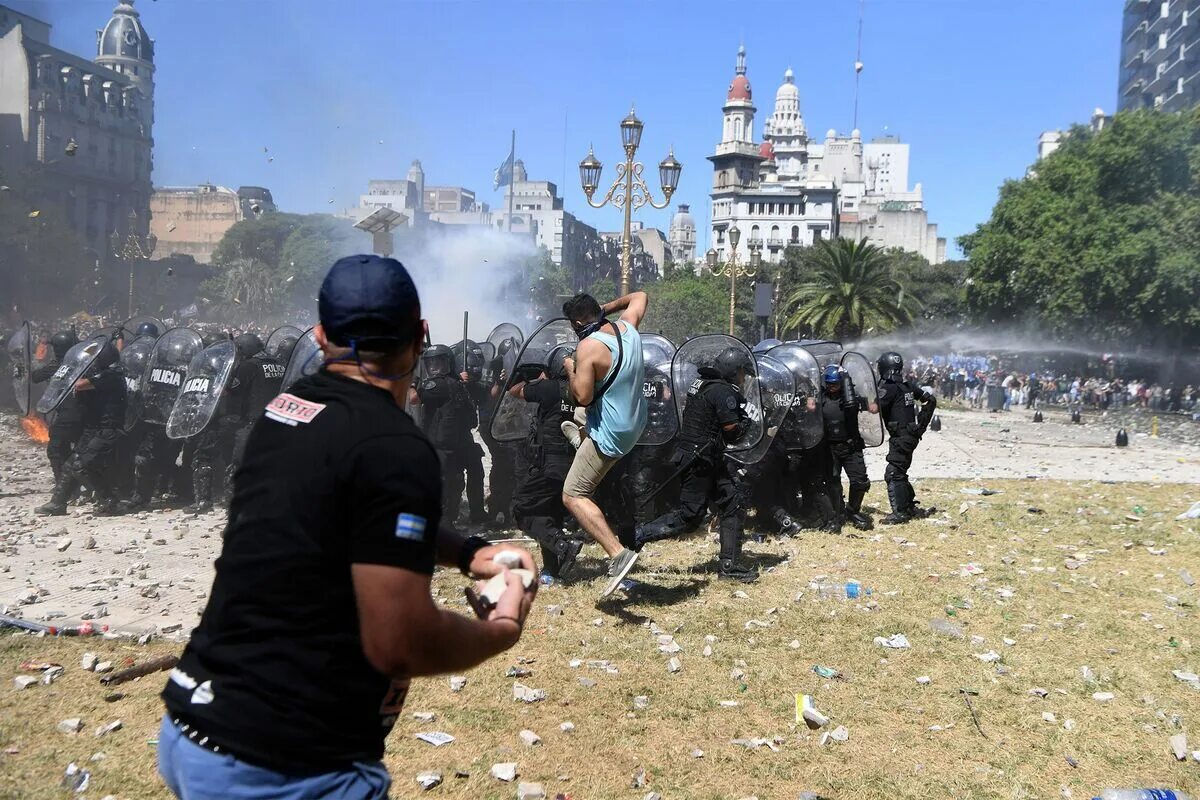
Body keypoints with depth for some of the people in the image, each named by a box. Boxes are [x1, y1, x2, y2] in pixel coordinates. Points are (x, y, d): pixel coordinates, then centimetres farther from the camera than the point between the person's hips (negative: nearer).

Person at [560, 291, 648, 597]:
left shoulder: (589, 347, -23)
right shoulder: (626, 327, 0)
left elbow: (582, 397, -23)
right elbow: (639, 296, 20)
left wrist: (570, 369, -7)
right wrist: (606, 307, 16)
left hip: (609, 434, -9)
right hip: (636, 424, 9)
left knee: (573, 496, -6)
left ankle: (618, 553, -18)